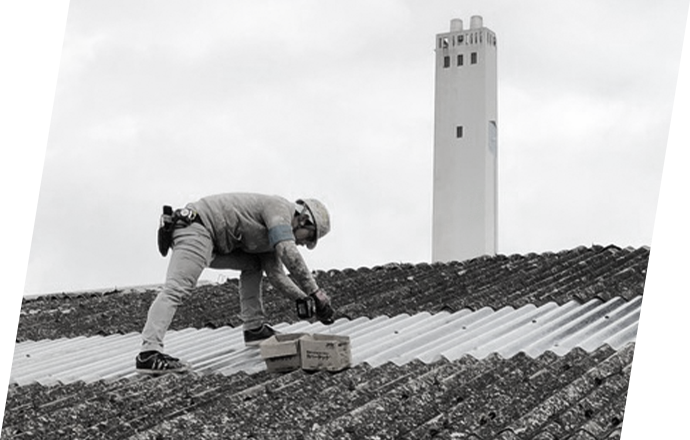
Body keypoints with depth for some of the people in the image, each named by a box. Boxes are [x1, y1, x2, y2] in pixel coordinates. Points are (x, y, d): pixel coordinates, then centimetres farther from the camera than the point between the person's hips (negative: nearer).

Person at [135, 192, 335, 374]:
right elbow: (289, 254, -20)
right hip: (195, 228, -11)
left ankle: (254, 328, 14)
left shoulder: (272, 233, 24)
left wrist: (303, 298, 9)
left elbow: (276, 274, 23)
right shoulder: (280, 208, -6)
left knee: (253, 264, 20)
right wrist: (316, 293, -18)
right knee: (175, 290, -24)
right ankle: (149, 354, -37)